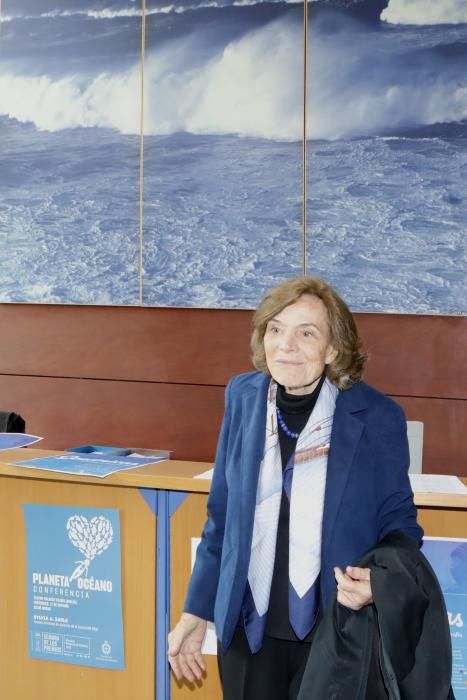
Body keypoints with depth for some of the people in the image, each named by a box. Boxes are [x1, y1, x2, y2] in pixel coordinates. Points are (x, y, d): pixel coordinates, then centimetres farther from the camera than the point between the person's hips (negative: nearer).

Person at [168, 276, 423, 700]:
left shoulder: (377, 417, -13)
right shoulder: (243, 397, -4)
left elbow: (399, 523, -3)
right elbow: (222, 518, 5)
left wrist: (380, 581, -24)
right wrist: (196, 611, 7)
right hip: (248, 629, 3)